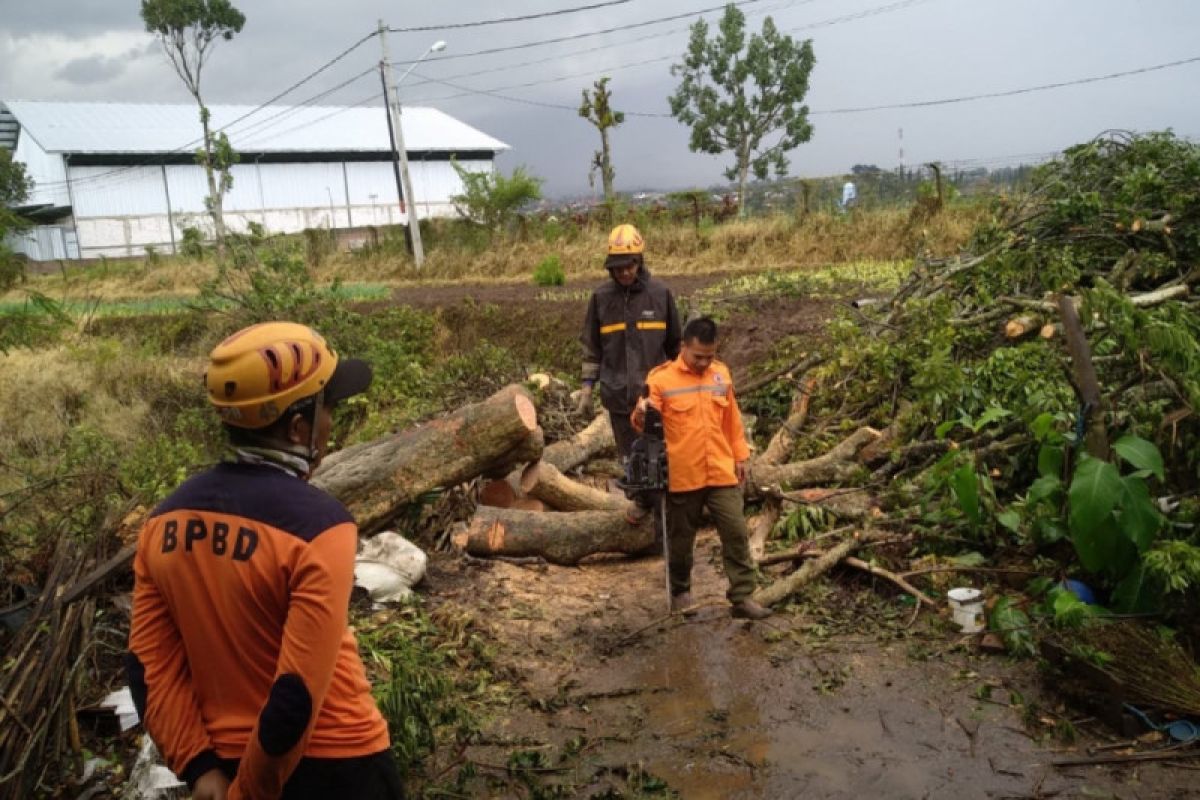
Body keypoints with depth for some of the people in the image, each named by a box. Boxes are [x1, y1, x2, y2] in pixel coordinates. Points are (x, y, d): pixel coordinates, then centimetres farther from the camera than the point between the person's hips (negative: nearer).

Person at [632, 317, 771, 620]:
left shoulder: (721, 374, 8)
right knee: (681, 538, 11)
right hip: (682, 476, -3)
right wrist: (640, 416, -34)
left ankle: (742, 597, 8)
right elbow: (643, 419, -10)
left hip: (722, 473, 3)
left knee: (736, 533, -1)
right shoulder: (661, 378, -7)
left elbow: (732, 419, 15)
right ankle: (680, 592, 30)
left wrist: (740, 456, 16)